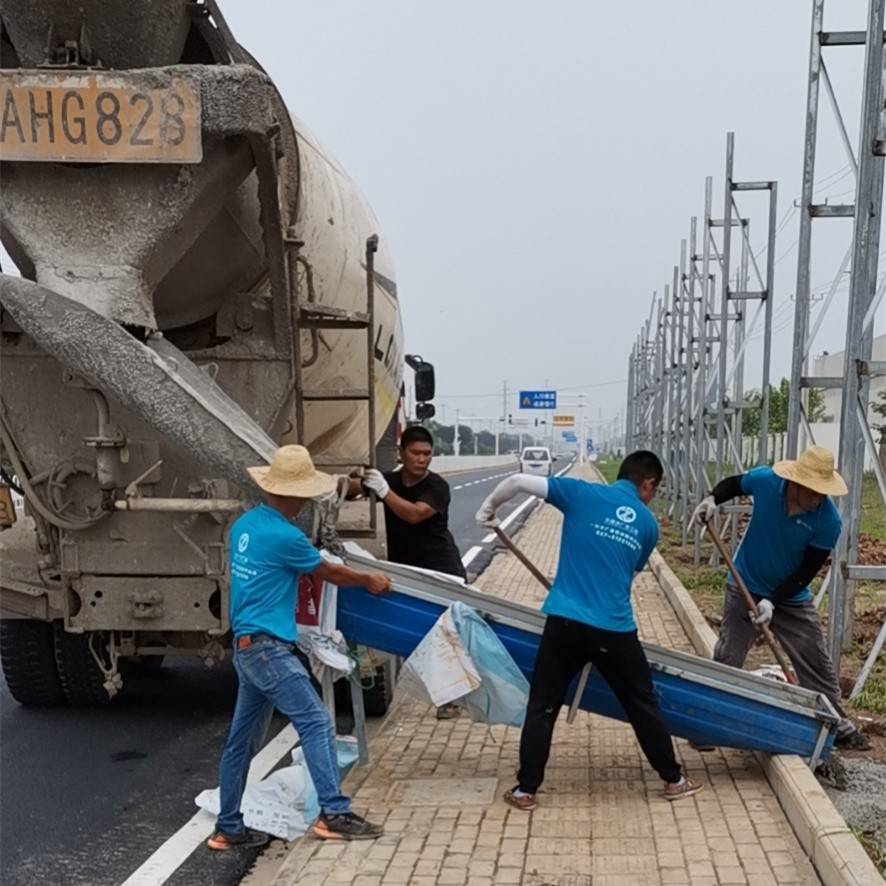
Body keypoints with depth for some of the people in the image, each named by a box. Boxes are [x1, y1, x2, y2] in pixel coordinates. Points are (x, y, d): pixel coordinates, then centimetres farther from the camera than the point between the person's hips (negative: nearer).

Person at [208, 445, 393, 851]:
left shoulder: (244, 524, 9)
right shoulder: (284, 536, -17)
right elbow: (330, 573, -2)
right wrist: (369, 580, 14)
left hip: (246, 645, 9)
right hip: (268, 647, -9)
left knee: (242, 738, 13)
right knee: (316, 722, -6)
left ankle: (228, 828, 20)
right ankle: (333, 814, -5)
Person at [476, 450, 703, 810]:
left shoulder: (583, 494, 2)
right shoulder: (648, 525, 9)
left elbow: (518, 481, -3)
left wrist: (489, 507, 15)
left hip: (566, 623, -1)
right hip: (616, 630, 1)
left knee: (542, 708, 12)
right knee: (644, 706, 19)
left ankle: (526, 790, 16)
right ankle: (673, 780, 31)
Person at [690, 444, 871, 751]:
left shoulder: (828, 521, -24)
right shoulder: (764, 480, -22)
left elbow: (807, 571, -17)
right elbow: (733, 484, 2)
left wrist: (773, 602, -24)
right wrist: (712, 499, -18)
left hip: (792, 598, 0)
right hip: (745, 589, 0)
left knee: (817, 664, 9)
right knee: (725, 661, 4)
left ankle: (839, 726, 27)